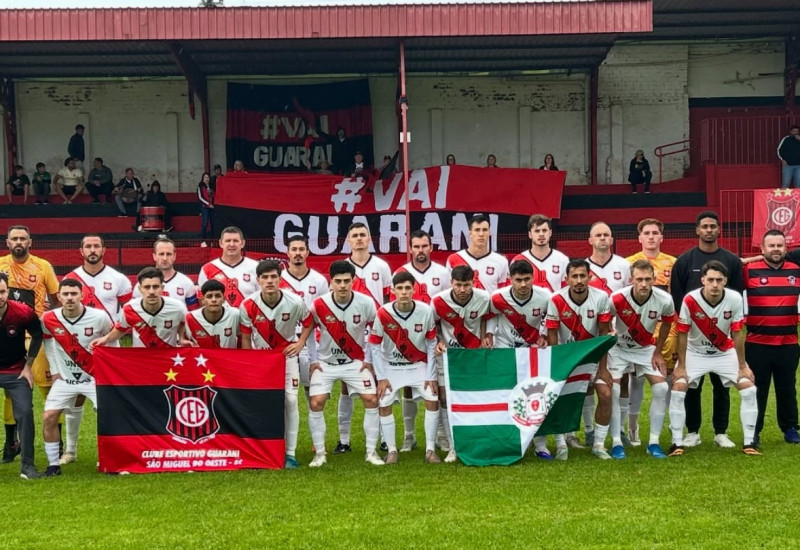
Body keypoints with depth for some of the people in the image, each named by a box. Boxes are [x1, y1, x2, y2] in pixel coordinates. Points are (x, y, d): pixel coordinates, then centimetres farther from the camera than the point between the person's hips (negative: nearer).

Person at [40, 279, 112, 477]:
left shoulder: (99, 317, -18)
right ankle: (53, 464, 8)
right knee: (49, 417, -7)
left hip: (96, 376, -2)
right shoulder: (48, 319, -13)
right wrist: (54, 370, 6)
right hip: (65, 378, 2)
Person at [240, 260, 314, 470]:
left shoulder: (295, 302, -18)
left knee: (290, 401, -7)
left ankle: (290, 453, 1)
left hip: (287, 355, 0)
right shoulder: (248, 305, -18)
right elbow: (245, 337, -5)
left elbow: (308, 322, 4)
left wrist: (300, 343, -8)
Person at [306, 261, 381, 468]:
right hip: (326, 362, 0)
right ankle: (319, 453, 3)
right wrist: (313, 360, -2)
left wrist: (369, 359, -2)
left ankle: (371, 452, 3)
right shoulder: (319, 305, -18)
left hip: (356, 362, 0)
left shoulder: (366, 303, -16)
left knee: (371, 400, -10)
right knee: (316, 403, -12)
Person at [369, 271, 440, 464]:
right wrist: (381, 377, -12)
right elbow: (375, 346, -11)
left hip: (419, 365, 1)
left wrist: (431, 376, -8)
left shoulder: (426, 311, -18)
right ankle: (391, 450, 7)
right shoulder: (383, 313, -21)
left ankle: (430, 450, 1)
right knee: (384, 404, -10)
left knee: (433, 400, -11)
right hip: (391, 366, 0)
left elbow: (431, 344, -7)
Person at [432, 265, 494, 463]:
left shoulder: (484, 299, -17)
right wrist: (437, 342, -19)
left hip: (475, 353, 1)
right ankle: (453, 447, 6)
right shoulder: (438, 301, -21)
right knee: (445, 400, -4)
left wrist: (487, 336, -8)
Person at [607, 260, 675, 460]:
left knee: (661, 388, -10)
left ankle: (654, 442, 2)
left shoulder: (664, 300, -22)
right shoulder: (617, 299, -29)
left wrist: (658, 353, 3)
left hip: (646, 348, 2)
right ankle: (616, 442, -2)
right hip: (618, 348, -2)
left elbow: (666, 324, 1)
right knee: (612, 391, -15)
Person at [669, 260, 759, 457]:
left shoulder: (735, 299, -23)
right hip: (695, 353, -1)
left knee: (749, 389, -9)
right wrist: (681, 366, -12)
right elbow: (682, 334, -16)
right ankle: (677, 443, -5)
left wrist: (742, 366, -8)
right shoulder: (690, 300, -27)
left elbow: (738, 333, -13)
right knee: (678, 389, -16)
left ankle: (749, 443, 4)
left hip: (726, 352, 2)